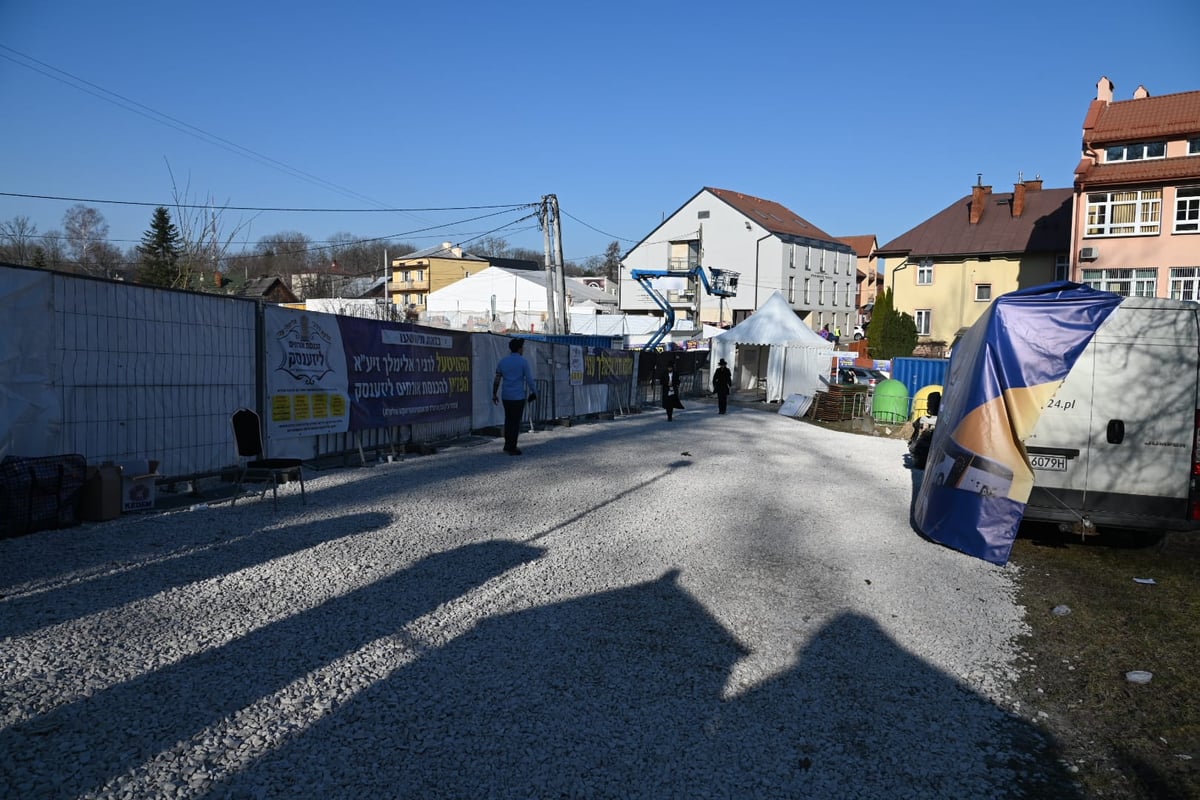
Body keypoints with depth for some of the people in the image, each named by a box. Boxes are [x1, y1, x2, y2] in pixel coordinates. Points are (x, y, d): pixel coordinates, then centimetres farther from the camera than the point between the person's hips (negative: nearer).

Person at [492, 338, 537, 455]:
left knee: (508, 419, 17)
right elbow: (529, 379, -8)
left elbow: (497, 379, 6)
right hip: (518, 397, -5)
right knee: (516, 422, 1)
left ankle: (507, 444, 22)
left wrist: (494, 394, 14)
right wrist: (534, 391, 6)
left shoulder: (502, 361, 6)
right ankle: (512, 448, 3)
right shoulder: (523, 362, -8)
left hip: (505, 396, 5)